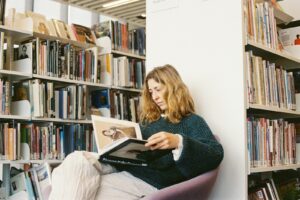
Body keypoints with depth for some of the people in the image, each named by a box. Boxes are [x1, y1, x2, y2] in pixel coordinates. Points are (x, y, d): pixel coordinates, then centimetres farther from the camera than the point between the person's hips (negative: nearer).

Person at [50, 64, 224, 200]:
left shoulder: (192, 122, 5)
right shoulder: (149, 119, 25)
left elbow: (216, 155, -12)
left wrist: (178, 142, -26)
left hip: (151, 183, -6)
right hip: (125, 171, 7)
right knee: (78, 161, -18)